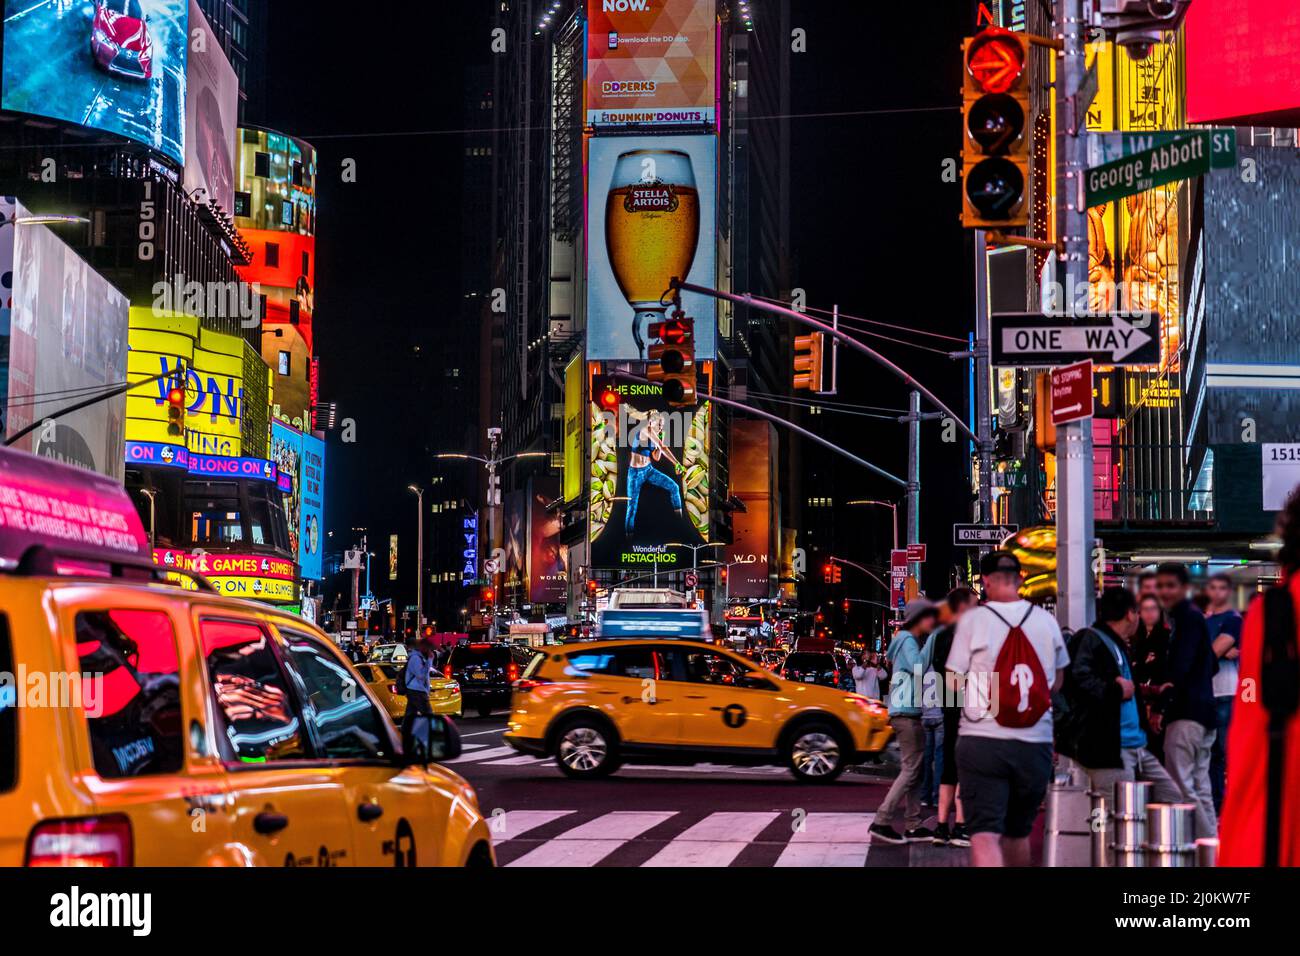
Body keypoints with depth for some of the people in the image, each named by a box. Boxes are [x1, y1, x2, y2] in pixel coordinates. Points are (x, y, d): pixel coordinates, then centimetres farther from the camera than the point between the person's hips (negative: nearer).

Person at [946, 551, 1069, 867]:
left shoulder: (973, 620, -5)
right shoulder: (1047, 621, 6)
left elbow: (954, 681, -4)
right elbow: (1057, 681, 16)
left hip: (982, 738, -4)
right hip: (1036, 744, 4)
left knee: (984, 836, -9)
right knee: (1018, 832, 20)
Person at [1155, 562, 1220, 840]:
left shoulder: (1188, 617, -10)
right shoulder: (1192, 616, 20)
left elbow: (1180, 668, -21)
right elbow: (1212, 665, 28)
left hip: (1187, 713, -10)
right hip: (1202, 711, 10)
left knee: (1179, 785, -11)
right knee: (1199, 788, 12)